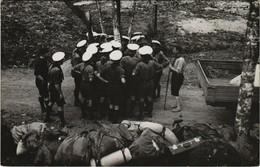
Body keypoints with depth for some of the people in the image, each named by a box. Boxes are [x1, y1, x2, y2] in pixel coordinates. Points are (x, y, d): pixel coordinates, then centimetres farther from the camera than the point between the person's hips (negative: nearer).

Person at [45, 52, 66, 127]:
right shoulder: (57, 70, -28)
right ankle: (63, 122, 5)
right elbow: (56, 84, -26)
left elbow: (49, 78, 13)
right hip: (55, 89, -10)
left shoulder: (51, 66, 1)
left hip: (51, 87, 10)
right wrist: (60, 93, -20)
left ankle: (47, 118, 35)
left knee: (51, 102, 23)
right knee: (60, 105, -1)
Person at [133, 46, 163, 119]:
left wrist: (134, 73, -6)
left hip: (142, 84, -3)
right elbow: (160, 67, 1)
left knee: (142, 99, 7)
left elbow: (134, 73, -28)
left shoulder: (140, 65, -21)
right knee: (150, 98, 16)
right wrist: (154, 72, 4)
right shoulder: (152, 63, -9)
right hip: (151, 83, 3)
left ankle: (141, 115, 13)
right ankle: (149, 113, 26)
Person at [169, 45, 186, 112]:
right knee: (173, 91, 18)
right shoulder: (176, 58, 7)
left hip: (178, 77, -10)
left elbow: (178, 71, -25)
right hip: (175, 76, 10)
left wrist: (171, 67, -15)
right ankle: (177, 104, 33)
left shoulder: (180, 59, -23)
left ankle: (179, 107, 1)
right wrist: (171, 67, 3)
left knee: (175, 92, -6)